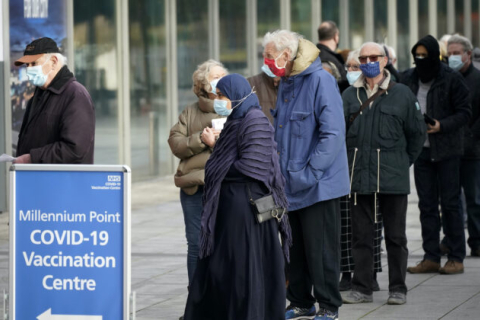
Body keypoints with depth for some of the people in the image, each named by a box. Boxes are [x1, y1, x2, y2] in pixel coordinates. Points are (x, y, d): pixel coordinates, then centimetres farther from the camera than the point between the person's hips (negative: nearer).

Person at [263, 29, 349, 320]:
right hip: (291, 185, 8)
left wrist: (310, 173, -21)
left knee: (321, 249, -2)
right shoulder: (285, 85, 13)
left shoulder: (321, 80, -14)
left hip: (318, 185, -8)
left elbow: (333, 132, -19)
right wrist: (279, 171, 14)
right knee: (295, 247, 12)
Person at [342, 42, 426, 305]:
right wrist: (351, 161, -3)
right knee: (361, 235, 5)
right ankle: (361, 288, 11)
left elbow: (417, 132, 9)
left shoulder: (402, 94, 3)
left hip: (392, 176, -2)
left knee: (395, 236, 4)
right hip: (359, 175, 2)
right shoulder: (350, 95, 8)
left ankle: (397, 289, 11)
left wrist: (404, 162, 7)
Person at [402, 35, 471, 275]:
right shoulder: (408, 79, 7)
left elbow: (465, 112, -6)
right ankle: (431, 257, 11)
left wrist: (442, 126, -19)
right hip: (421, 148, 5)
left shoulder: (452, 79, -6)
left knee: (450, 203, -2)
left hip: (446, 149, -5)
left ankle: (456, 258, 3)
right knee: (427, 205, 7)